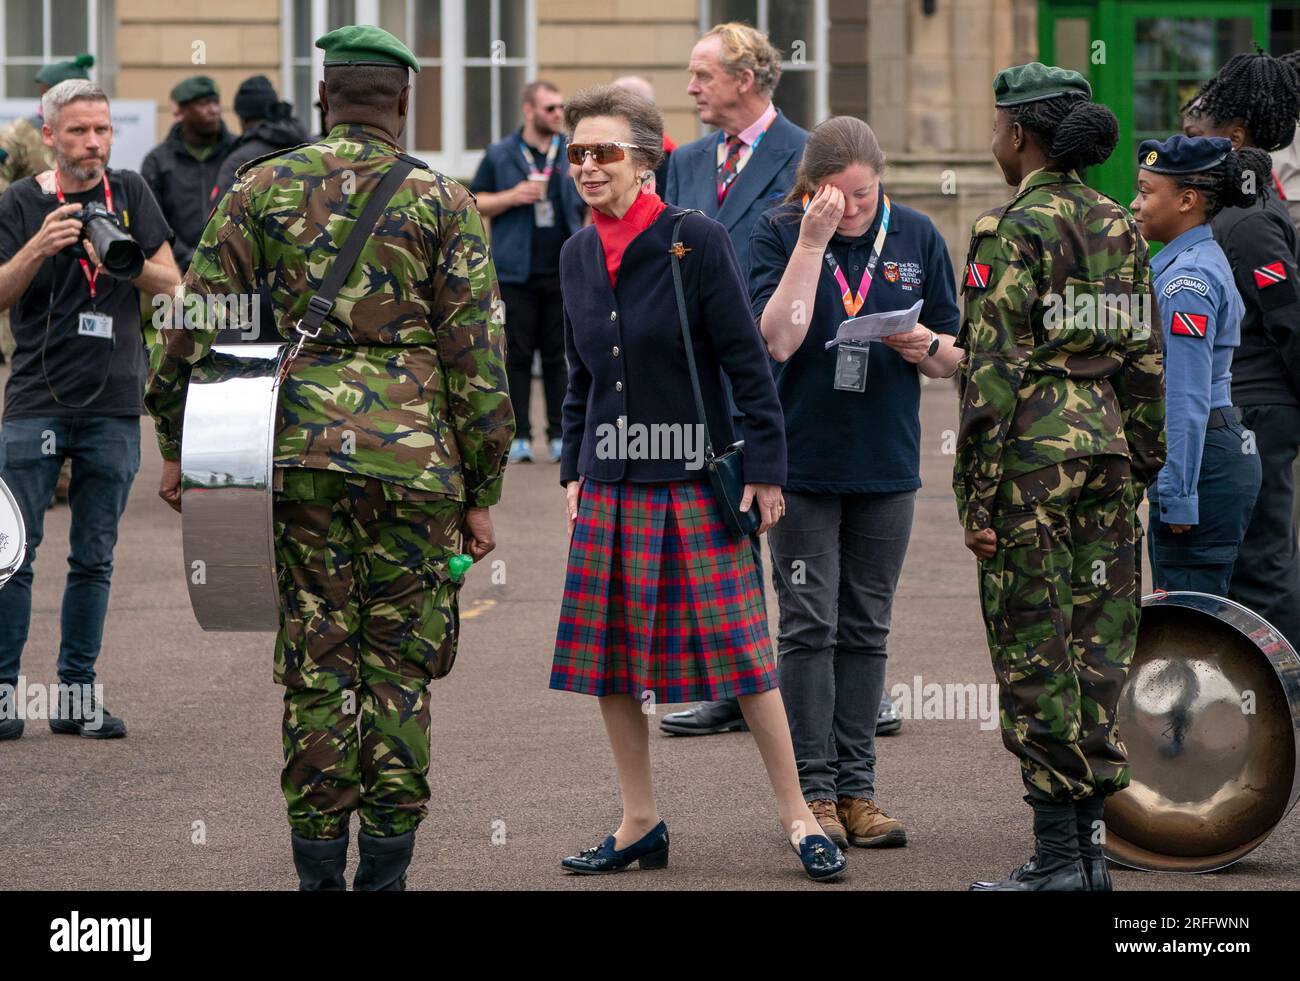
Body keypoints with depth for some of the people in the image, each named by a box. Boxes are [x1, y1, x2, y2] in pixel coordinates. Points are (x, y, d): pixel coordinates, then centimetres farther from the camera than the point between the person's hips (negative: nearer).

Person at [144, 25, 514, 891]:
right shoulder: (443, 202, 3)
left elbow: (197, 325, 5)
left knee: (315, 665, 6)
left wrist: (178, 446, 14)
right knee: (399, 666, 6)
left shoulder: (263, 189, 8)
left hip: (296, 452, 1)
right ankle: (383, 874, 7)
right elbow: (477, 357, 1)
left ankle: (319, 873, 7)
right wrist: (480, 494, 6)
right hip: (412, 458, -1)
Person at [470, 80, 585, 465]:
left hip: (564, 272, 1)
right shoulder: (500, 155, 5)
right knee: (517, 355, 1)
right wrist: (511, 197, -10)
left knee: (559, 355, 3)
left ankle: (559, 435, 8)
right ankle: (519, 437, 6)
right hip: (517, 274, -1)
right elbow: (474, 203, 7)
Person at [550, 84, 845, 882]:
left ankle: (798, 815, 8)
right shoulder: (579, 255, 7)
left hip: (695, 478, -5)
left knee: (741, 651, -3)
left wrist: (764, 470, -11)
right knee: (607, 659, 6)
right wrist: (574, 470, 14)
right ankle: (641, 824, 18)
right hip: (611, 481, 6)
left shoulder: (697, 241, -10)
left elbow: (748, 361, -9)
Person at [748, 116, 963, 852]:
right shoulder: (778, 234, -5)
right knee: (810, 627, -3)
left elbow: (957, 356, 9)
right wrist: (812, 242, -20)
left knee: (866, 630, 8)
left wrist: (927, 348, -14)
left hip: (886, 461, 3)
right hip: (803, 455, -3)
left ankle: (857, 788, 13)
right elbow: (778, 340, -18)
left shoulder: (916, 237, 3)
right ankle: (814, 791, 2)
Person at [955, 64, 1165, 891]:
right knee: (1099, 640, 10)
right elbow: (1146, 359, 12)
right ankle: (1090, 841, 13)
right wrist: (1142, 468, 18)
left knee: (1033, 649, -1)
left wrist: (978, 497, -12)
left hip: (1033, 452, -7)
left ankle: (1057, 854, 0)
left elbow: (994, 370, -15)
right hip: (1108, 443, 7)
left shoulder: (1012, 232, -11)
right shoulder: (1121, 227, 9)